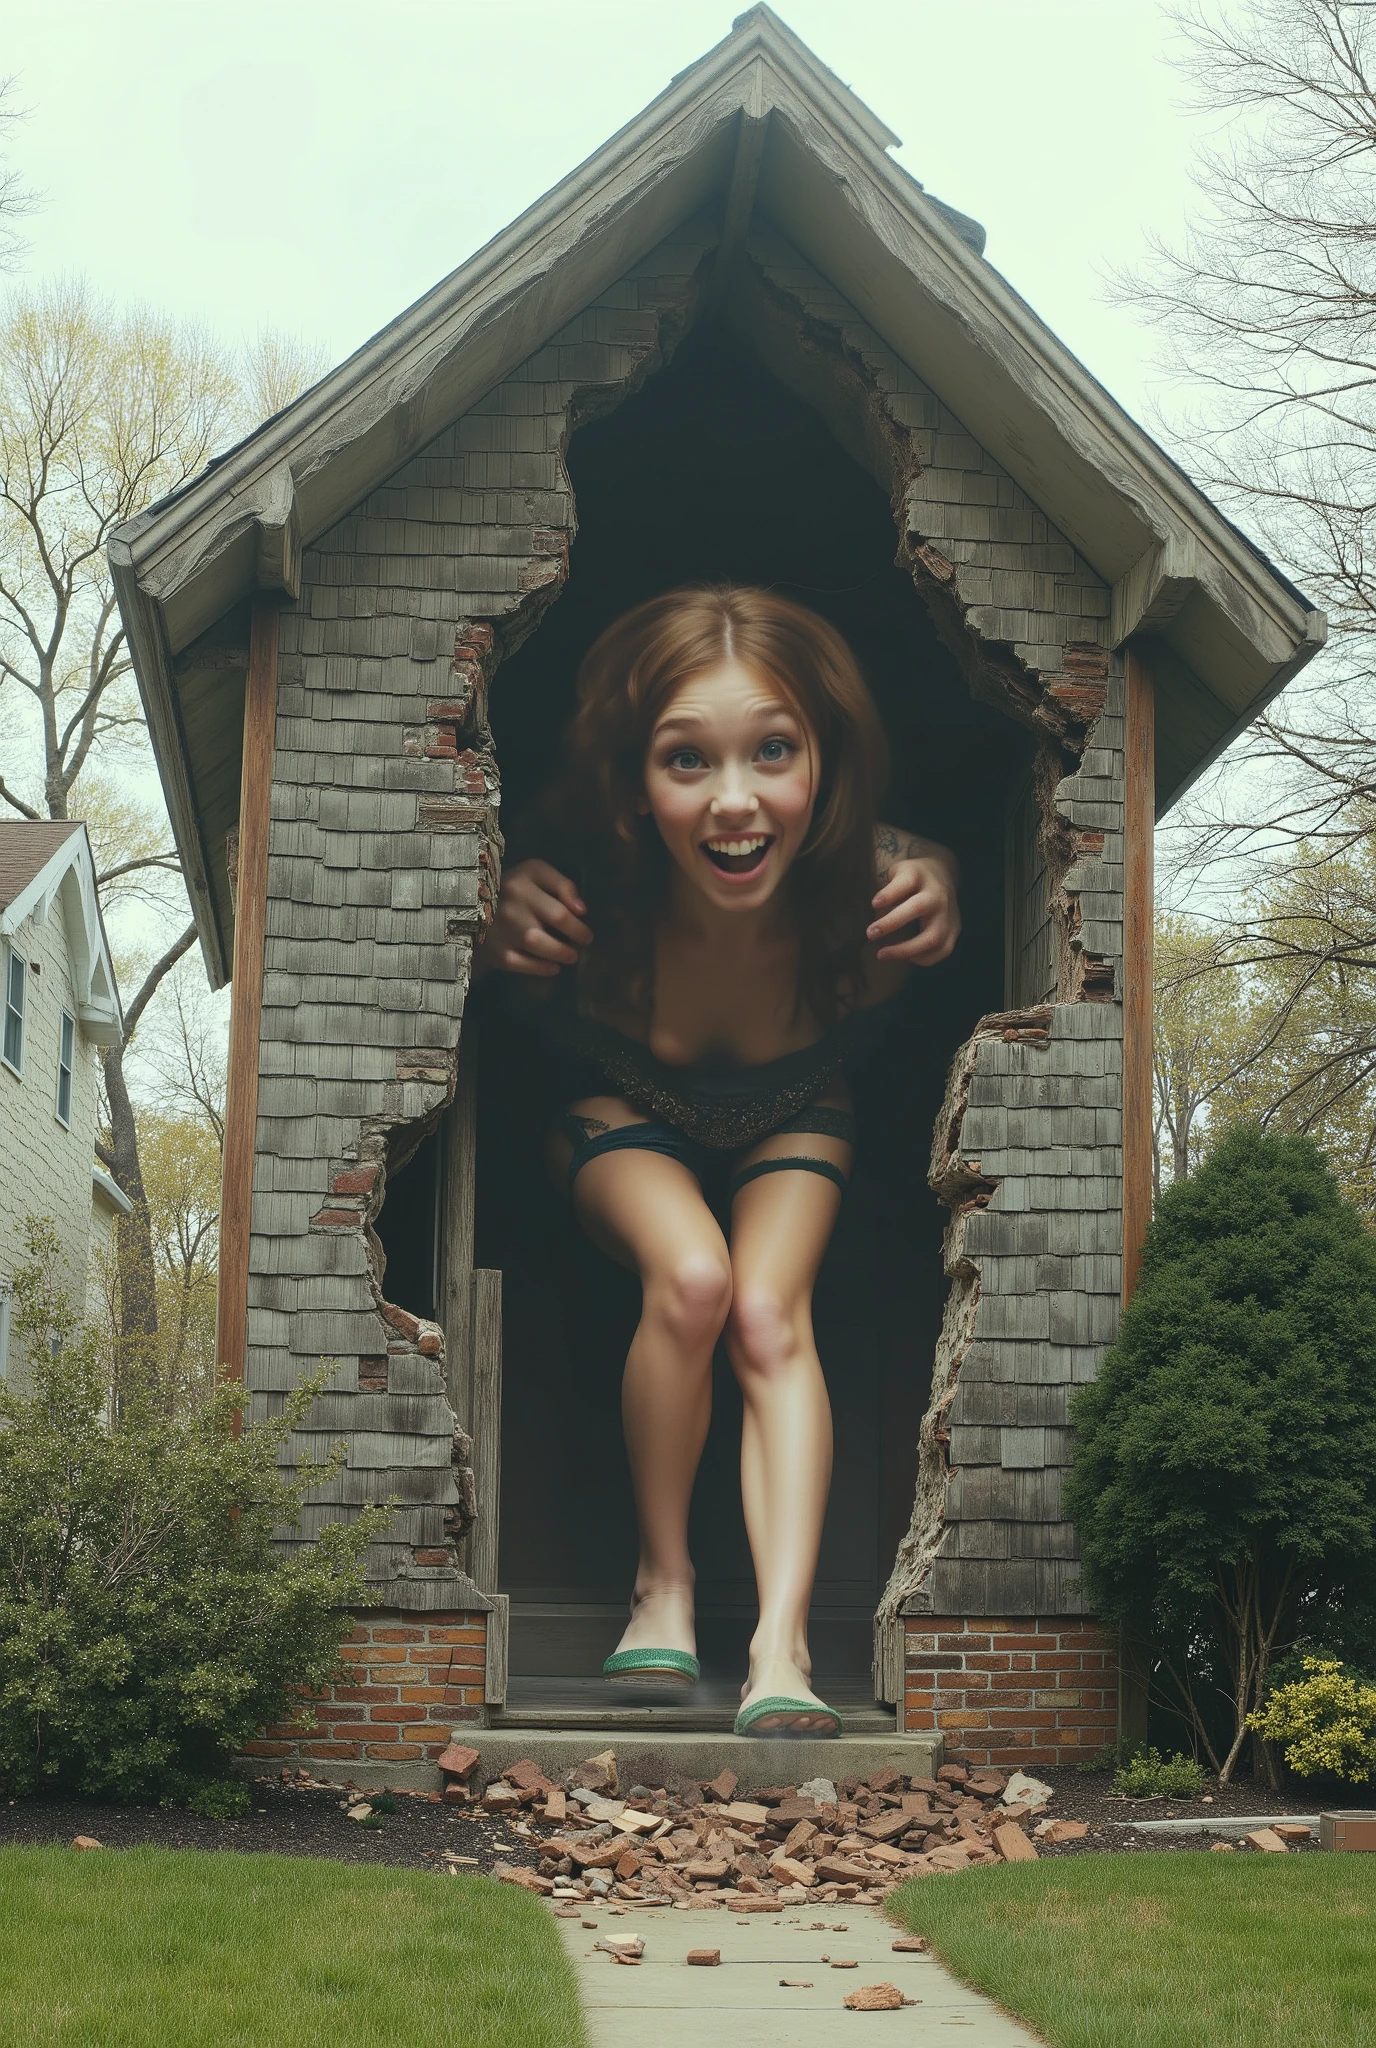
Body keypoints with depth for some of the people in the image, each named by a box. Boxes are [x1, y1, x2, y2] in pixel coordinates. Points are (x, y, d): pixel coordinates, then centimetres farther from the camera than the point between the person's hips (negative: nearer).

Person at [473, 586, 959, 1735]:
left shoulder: (868, 890, -36)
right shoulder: (588, 912, -39)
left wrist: (944, 900, -35)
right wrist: (501, 928, -40)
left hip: (795, 1123, 1)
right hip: (625, 1121, -1)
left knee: (772, 1314, -24)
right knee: (691, 1277, -28)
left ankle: (782, 1644, -25)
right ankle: (665, 1581, -8)